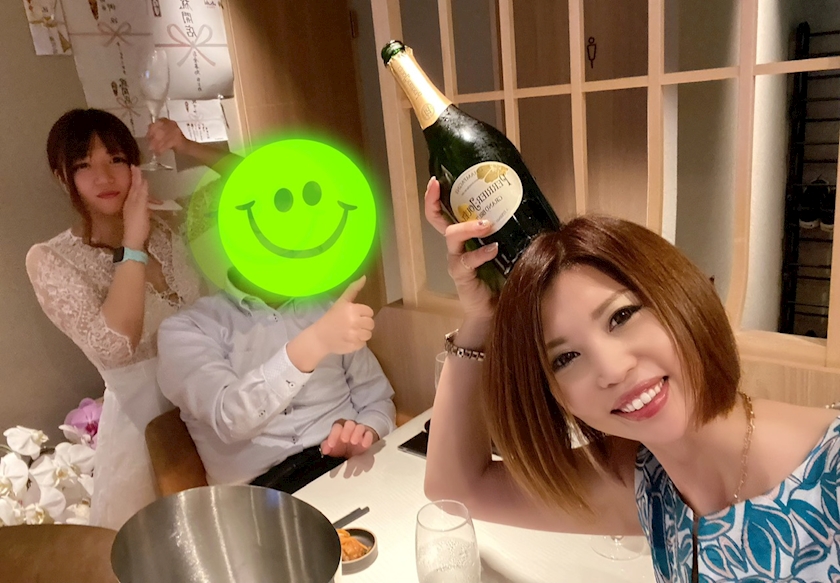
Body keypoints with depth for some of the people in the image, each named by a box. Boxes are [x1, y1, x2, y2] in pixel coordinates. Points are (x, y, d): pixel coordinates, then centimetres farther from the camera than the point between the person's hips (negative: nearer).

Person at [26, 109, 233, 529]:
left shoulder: (165, 226, 2)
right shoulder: (50, 260, -10)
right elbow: (114, 346, -25)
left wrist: (187, 147, -9)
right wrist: (133, 242, -24)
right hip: (146, 421, -3)